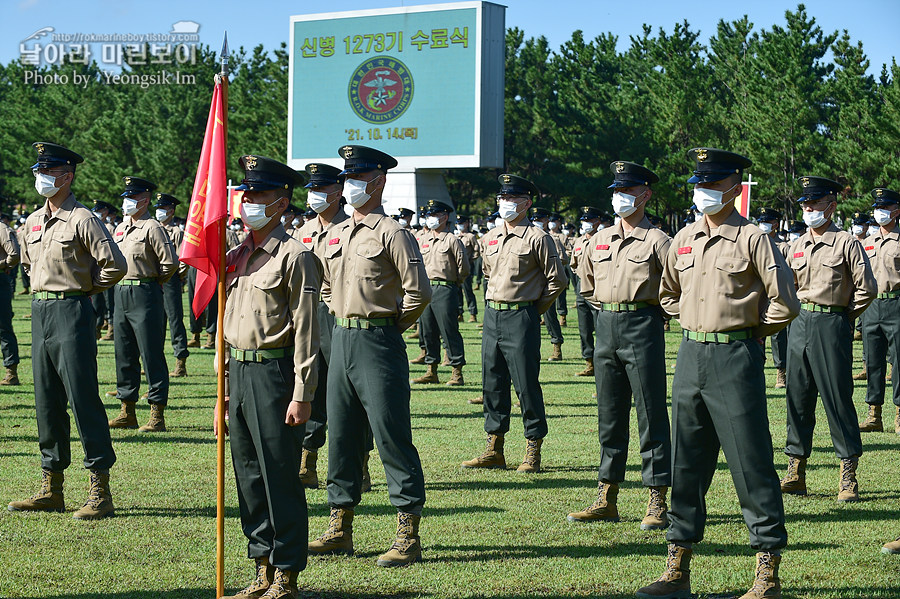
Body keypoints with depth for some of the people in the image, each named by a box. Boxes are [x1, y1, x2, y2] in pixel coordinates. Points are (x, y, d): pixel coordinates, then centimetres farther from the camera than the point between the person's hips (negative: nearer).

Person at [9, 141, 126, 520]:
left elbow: (114, 264, -16)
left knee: (83, 399, -7)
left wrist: (85, 288, -3)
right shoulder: (33, 222, 13)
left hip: (72, 312, -8)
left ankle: (100, 492, -4)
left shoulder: (82, 220, -10)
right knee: (47, 402, 10)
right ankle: (51, 489, 17)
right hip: (40, 313, 8)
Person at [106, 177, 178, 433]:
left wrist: (152, 283, -1)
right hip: (121, 295, 8)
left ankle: (157, 416, -4)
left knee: (152, 356, -6)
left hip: (144, 295, -8)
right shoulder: (121, 228, 14)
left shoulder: (152, 228, -10)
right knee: (124, 354, 12)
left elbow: (170, 262, -14)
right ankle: (128, 412, 20)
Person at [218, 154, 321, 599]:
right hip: (239, 374, 8)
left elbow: (306, 329, -11)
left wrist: (302, 395, -15)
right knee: (249, 478, 11)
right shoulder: (235, 257, 14)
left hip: (273, 373, -8)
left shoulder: (294, 256, -8)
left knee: (279, 476, -4)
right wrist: (223, 389, 16)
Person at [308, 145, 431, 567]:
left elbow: (419, 291, -14)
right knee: (341, 437, 11)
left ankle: (408, 536, -3)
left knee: (392, 436, -6)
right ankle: (340, 529, 20)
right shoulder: (336, 235, 14)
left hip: (378, 342, -8)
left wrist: (393, 325, -3)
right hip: (341, 339, 8)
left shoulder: (391, 233, -9)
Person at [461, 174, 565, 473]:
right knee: (492, 384, 9)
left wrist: (535, 310, 1)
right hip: (492, 316, 7)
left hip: (521, 317, -7)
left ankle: (533, 451, 3)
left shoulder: (537, 238, -8)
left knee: (527, 386, -3)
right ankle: (494, 450, 16)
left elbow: (557, 279, -4)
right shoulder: (490, 238, 12)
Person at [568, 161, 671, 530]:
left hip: (642, 325, -6)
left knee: (651, 416, -3)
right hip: (606, 327, 6)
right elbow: (586, 282, 27)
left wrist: (649, 312, 0)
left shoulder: (656, 240, -5)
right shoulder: (600, 240, 13)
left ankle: (657, 503, 0)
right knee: (609, 416, 10)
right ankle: (607, 498, 16)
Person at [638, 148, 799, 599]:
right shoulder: (683, 240, 11)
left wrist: (745, 332, 0)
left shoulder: (752, 239, -7)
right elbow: (668, 295, 27)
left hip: (735, 359, -6)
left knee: (752, 467, -3)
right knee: (686, 465, 9)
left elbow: (785, 303, -8)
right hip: (690, 356, 6)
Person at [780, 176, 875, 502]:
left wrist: (842, 316, 1)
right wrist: (800, 311, 13)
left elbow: (867, 288, -4)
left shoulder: (846, 243, -4)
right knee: (797, 398, 6)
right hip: (800, 324, 6)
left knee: (837, 398, -5)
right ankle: (795, 473, 12)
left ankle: (848, 476, 1)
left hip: (832, 325, -6)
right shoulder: (797, 246, 12)